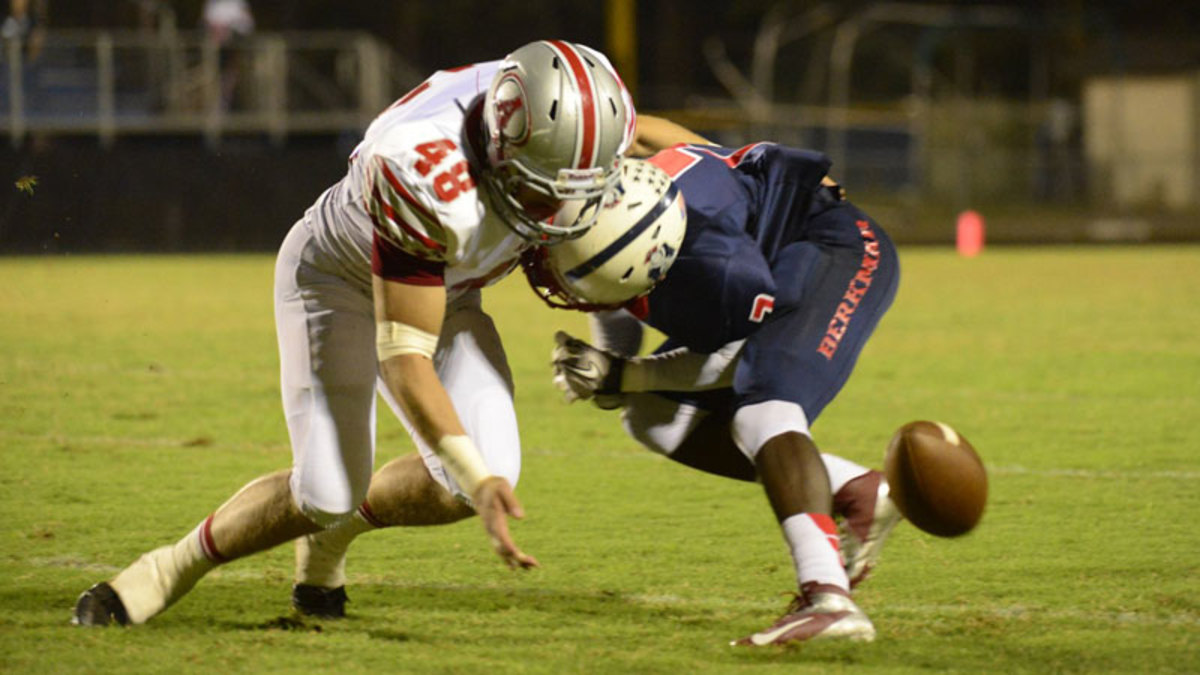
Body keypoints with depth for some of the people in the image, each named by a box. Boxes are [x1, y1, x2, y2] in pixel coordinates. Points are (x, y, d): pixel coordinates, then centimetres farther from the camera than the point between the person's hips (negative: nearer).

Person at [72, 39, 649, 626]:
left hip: (444, 289, 6)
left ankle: (331, 531, 15)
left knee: (485, 473, -13)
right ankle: (171, 569, 5)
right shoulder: (428, 178, -42)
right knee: (328, 494, -19)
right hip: (337, 275, -6)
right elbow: (404, 359, -36)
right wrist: (477, 479, -42)